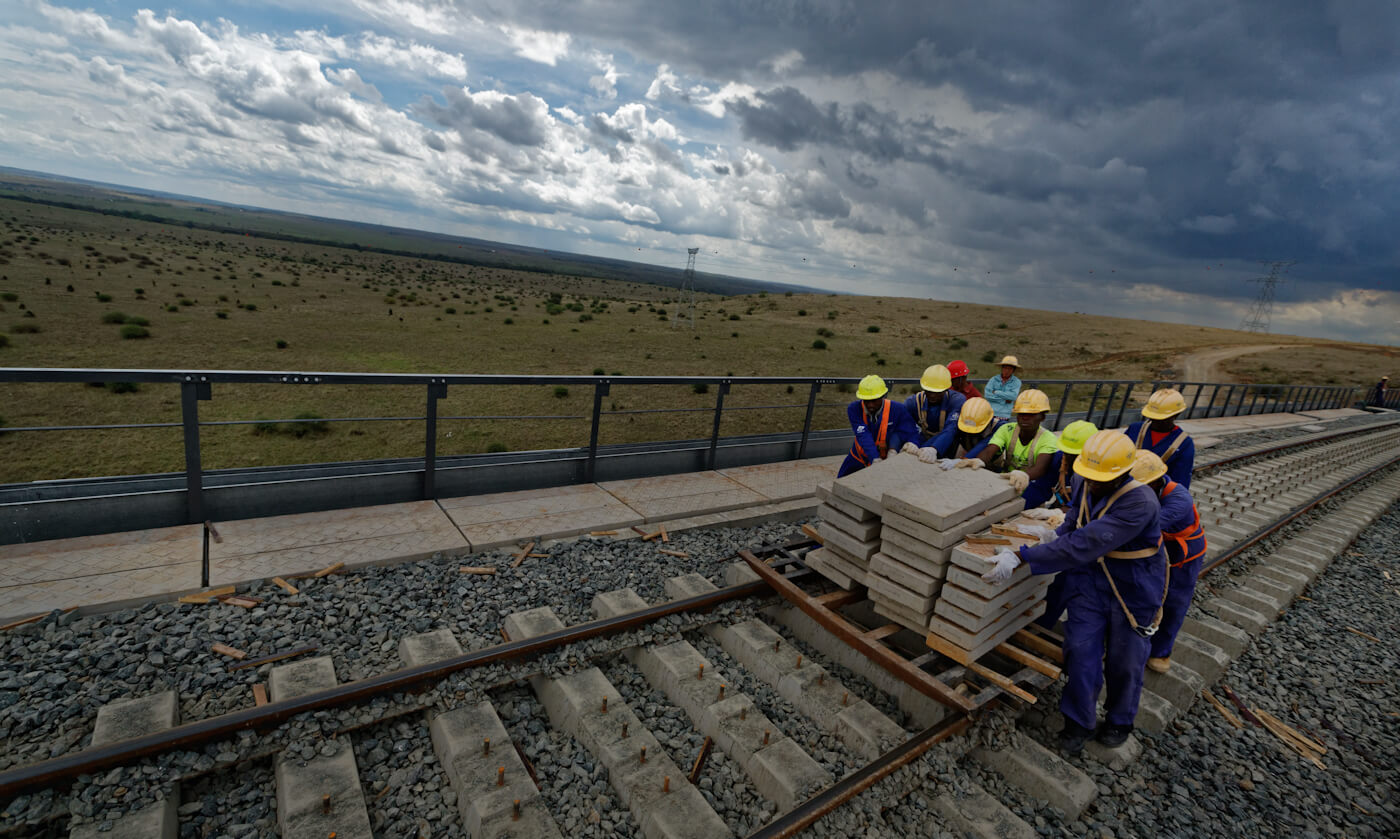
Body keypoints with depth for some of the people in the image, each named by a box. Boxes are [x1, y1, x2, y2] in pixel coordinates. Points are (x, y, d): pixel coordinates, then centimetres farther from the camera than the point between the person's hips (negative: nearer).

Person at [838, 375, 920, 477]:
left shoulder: (897, 409, -20)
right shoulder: (854, 409, -21)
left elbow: (912, 432, -17)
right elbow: (863, 437, -31)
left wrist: (912, 444, -39)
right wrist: (875, 459, -43)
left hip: (886, 460, -1)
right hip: (859, 457, 1)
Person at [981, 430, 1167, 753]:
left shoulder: (1140, 503, -34)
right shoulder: (1085, 486, -13)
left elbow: (1083, 545, -43)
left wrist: (1021, 556, -47)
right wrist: (1055, 534, -12)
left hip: (1133, 591, -4)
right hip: (1089, 581, 4)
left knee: (1125, 661, 14)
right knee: (1081, 651, 5)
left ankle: (1120, 720, 41)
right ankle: (1079, 721, 26)